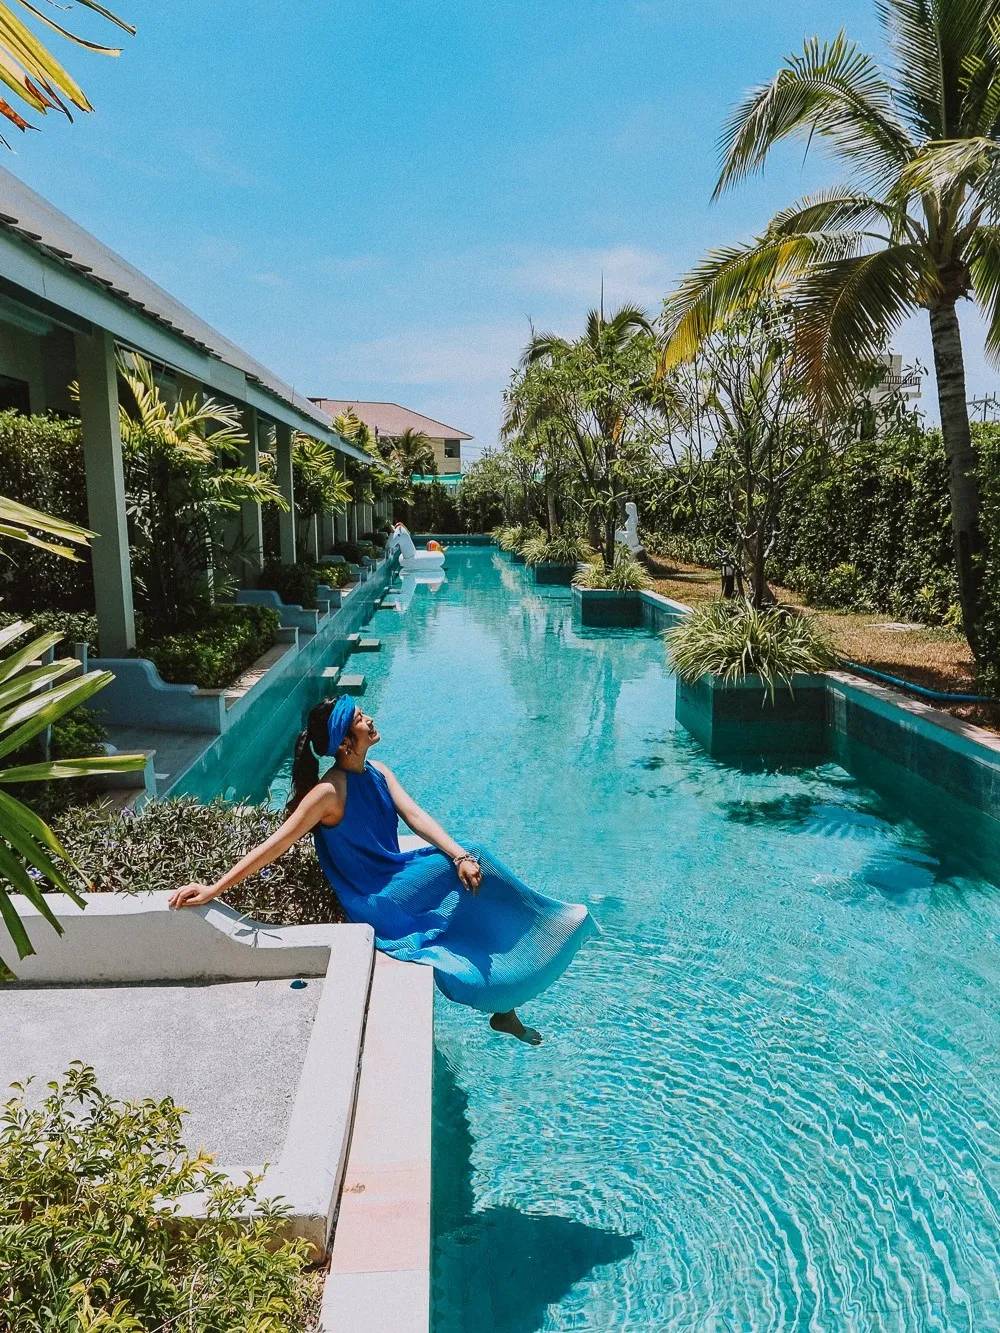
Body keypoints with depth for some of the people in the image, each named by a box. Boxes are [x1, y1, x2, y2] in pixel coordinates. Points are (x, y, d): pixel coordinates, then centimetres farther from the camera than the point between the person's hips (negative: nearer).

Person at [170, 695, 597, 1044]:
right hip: (377, 903, -7)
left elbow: (415, 816, -7)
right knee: (472, 861, -18)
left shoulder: (377, 772, 1)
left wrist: (459, 854, -22)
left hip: (396, 875, 7)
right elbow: (273, 847, -23)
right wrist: (214, 889, -28)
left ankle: (505, 1005, -1)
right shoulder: (329, 793, -22)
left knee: (470, 865, -10)